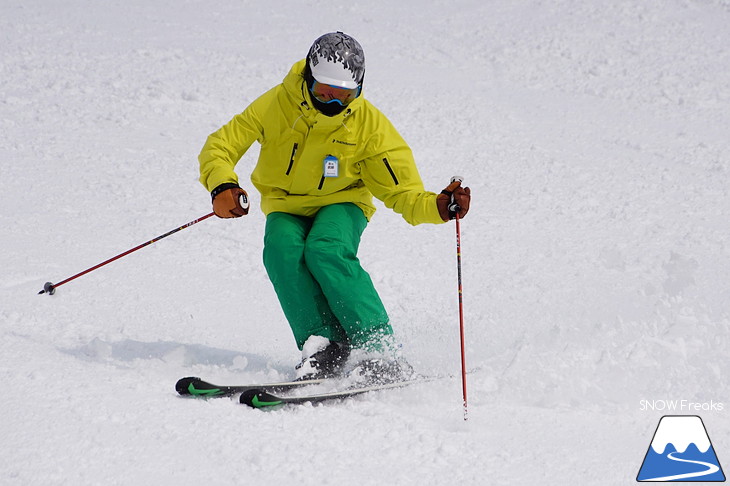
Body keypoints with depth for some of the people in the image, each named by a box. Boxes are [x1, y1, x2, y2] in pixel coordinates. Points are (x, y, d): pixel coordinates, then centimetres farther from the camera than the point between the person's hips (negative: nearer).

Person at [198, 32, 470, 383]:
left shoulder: (369, 124, -16)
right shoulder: (277, 105, -18)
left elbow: (401, 192, -13)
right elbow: (220, 147, -11)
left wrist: (438, 207, -34)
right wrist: (222, 186, -32)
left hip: (341, 203, -2)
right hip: (286, 208, 2)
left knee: (326, 251, -33)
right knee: (282, 251, -32)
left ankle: (378, 350, -30)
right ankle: (321, 346, -25)